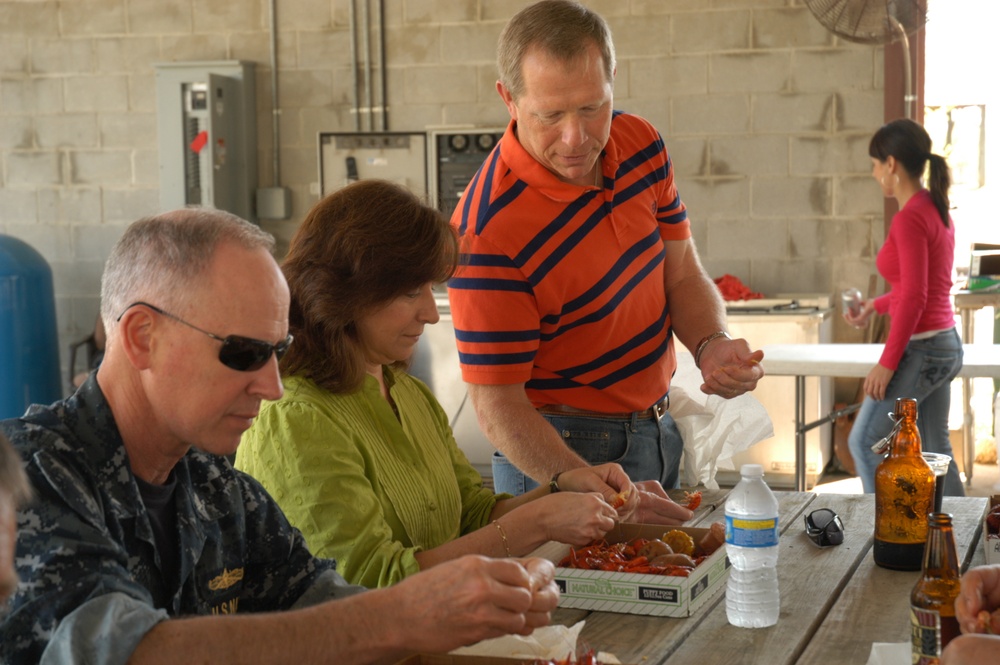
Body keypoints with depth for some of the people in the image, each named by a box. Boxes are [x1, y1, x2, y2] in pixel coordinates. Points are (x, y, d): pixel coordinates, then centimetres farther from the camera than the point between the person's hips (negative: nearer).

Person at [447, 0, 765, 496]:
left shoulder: (641, 144, -7)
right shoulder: (487, 229, -29)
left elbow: (683, 275, 2)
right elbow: (497, 406, -25)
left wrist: (711, 346, -19)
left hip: (659, 431, 7)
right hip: (557, 453, -7)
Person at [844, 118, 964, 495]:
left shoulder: (910, 219, -18)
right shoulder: (935, 210, 9)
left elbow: (914, 299, -22)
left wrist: (887, 364, -19)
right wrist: (876, 306, 27)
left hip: (920, 349, -9)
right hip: (946, 345, 9)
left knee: (864, 442, 0)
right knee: (934, 448, 15)